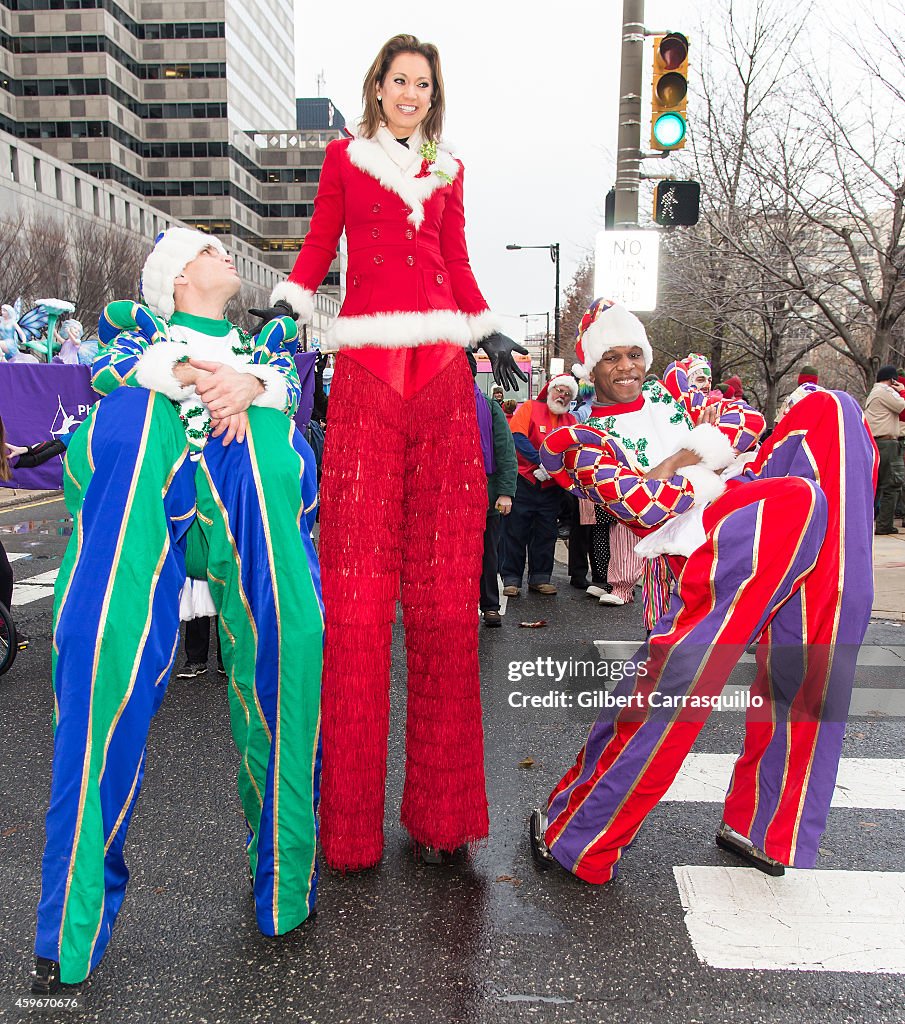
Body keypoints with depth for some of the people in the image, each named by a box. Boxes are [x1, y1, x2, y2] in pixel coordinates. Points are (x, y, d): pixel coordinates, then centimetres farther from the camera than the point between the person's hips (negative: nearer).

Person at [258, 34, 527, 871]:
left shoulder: (449, 171, 25)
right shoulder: (346, 158, 18)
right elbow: (317, 250, 15)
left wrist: (489, 333, 13)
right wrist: (282, 309, 1)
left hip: (442, 368, 3)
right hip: (366, 369, -2)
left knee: (444, 589, -2)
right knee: (358, 589, -7)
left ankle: (440, 804, 10)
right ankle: (352, 825, 6)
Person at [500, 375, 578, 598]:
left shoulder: (570, 420, 13)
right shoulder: (529, 408, 0)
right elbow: (517, 437, -13)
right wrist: (541, 461, -22)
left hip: (551, 487, 4)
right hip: (523, 482, -4)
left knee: (546, 535, 8)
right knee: (516, 532, 1)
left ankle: (540, 577, 19)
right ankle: (511, 579, 9)